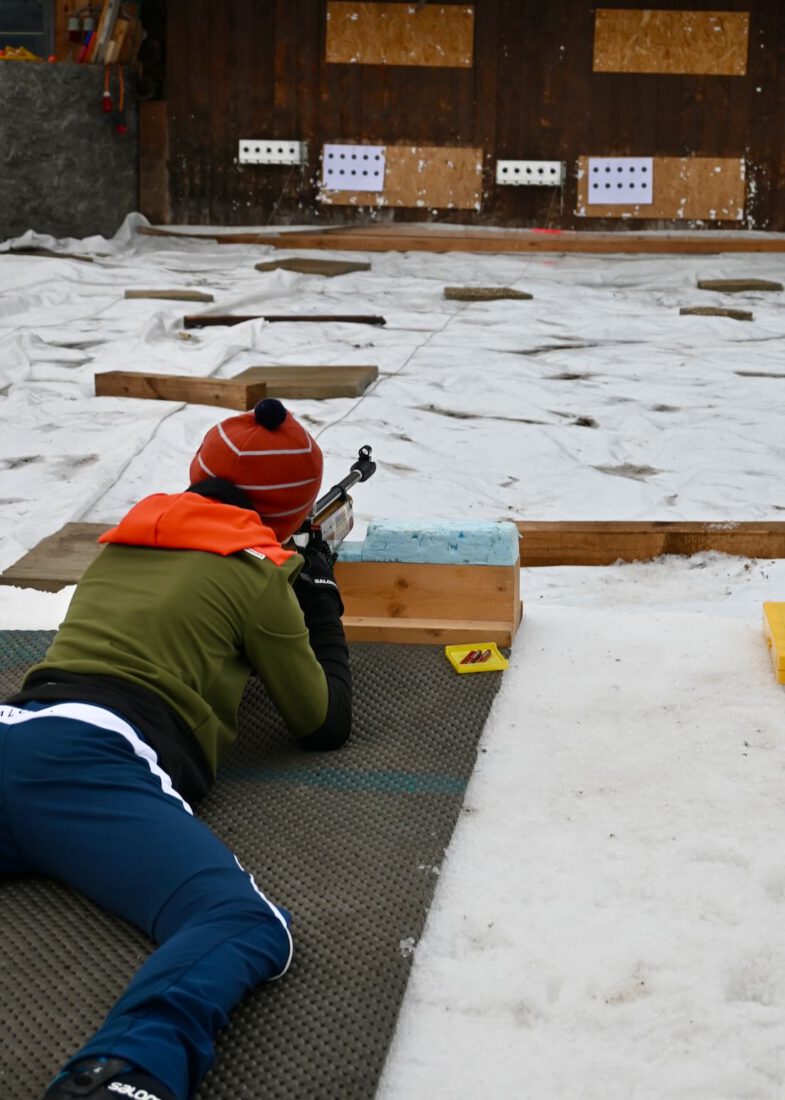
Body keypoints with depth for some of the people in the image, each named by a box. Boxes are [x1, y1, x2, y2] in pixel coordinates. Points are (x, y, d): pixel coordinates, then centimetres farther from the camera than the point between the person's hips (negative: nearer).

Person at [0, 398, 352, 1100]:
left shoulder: (122, 541, 29)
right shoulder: (256, 573, 10)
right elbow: (327, 723, 20)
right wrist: (322, 603, 34)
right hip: (92, 763, -7)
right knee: (247, 929, -25)